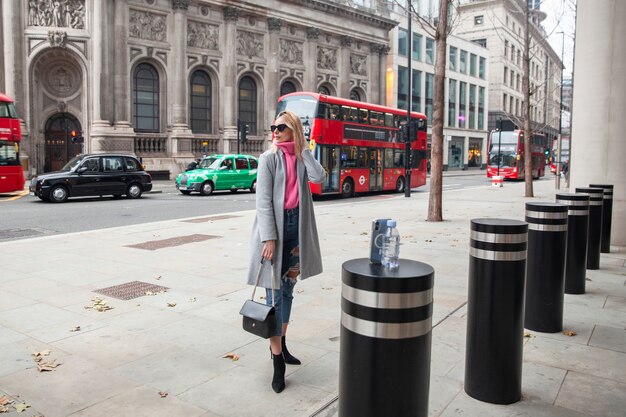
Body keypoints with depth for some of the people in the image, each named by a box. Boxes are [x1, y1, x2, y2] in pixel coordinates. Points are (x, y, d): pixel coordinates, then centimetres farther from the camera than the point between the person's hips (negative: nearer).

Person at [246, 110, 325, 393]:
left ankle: (281, 345, 31)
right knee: (274, 294, -3)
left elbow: (318, 177, -12)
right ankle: (277, 362, 4)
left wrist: (303, 147, -4)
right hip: (274, 227, -5)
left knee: (287, 290, 15)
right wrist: (269, 238, -17)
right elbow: (263, 199, -10)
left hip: (296, 227, 5)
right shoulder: (269, 158, -3)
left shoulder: (302, 159, 9)